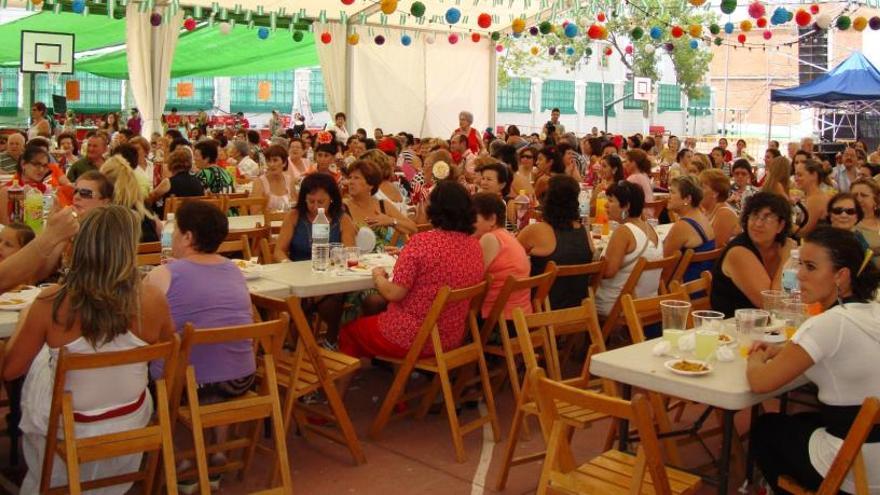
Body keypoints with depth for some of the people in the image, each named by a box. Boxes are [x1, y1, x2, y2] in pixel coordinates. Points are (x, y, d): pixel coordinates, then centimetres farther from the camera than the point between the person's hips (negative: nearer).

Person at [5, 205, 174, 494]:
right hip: (130, 422, 1)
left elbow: (9, 370, -9)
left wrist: (25, 320, 7)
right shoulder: (151, 300, -22)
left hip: (67, 428, -1)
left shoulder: (52, 302, -24)